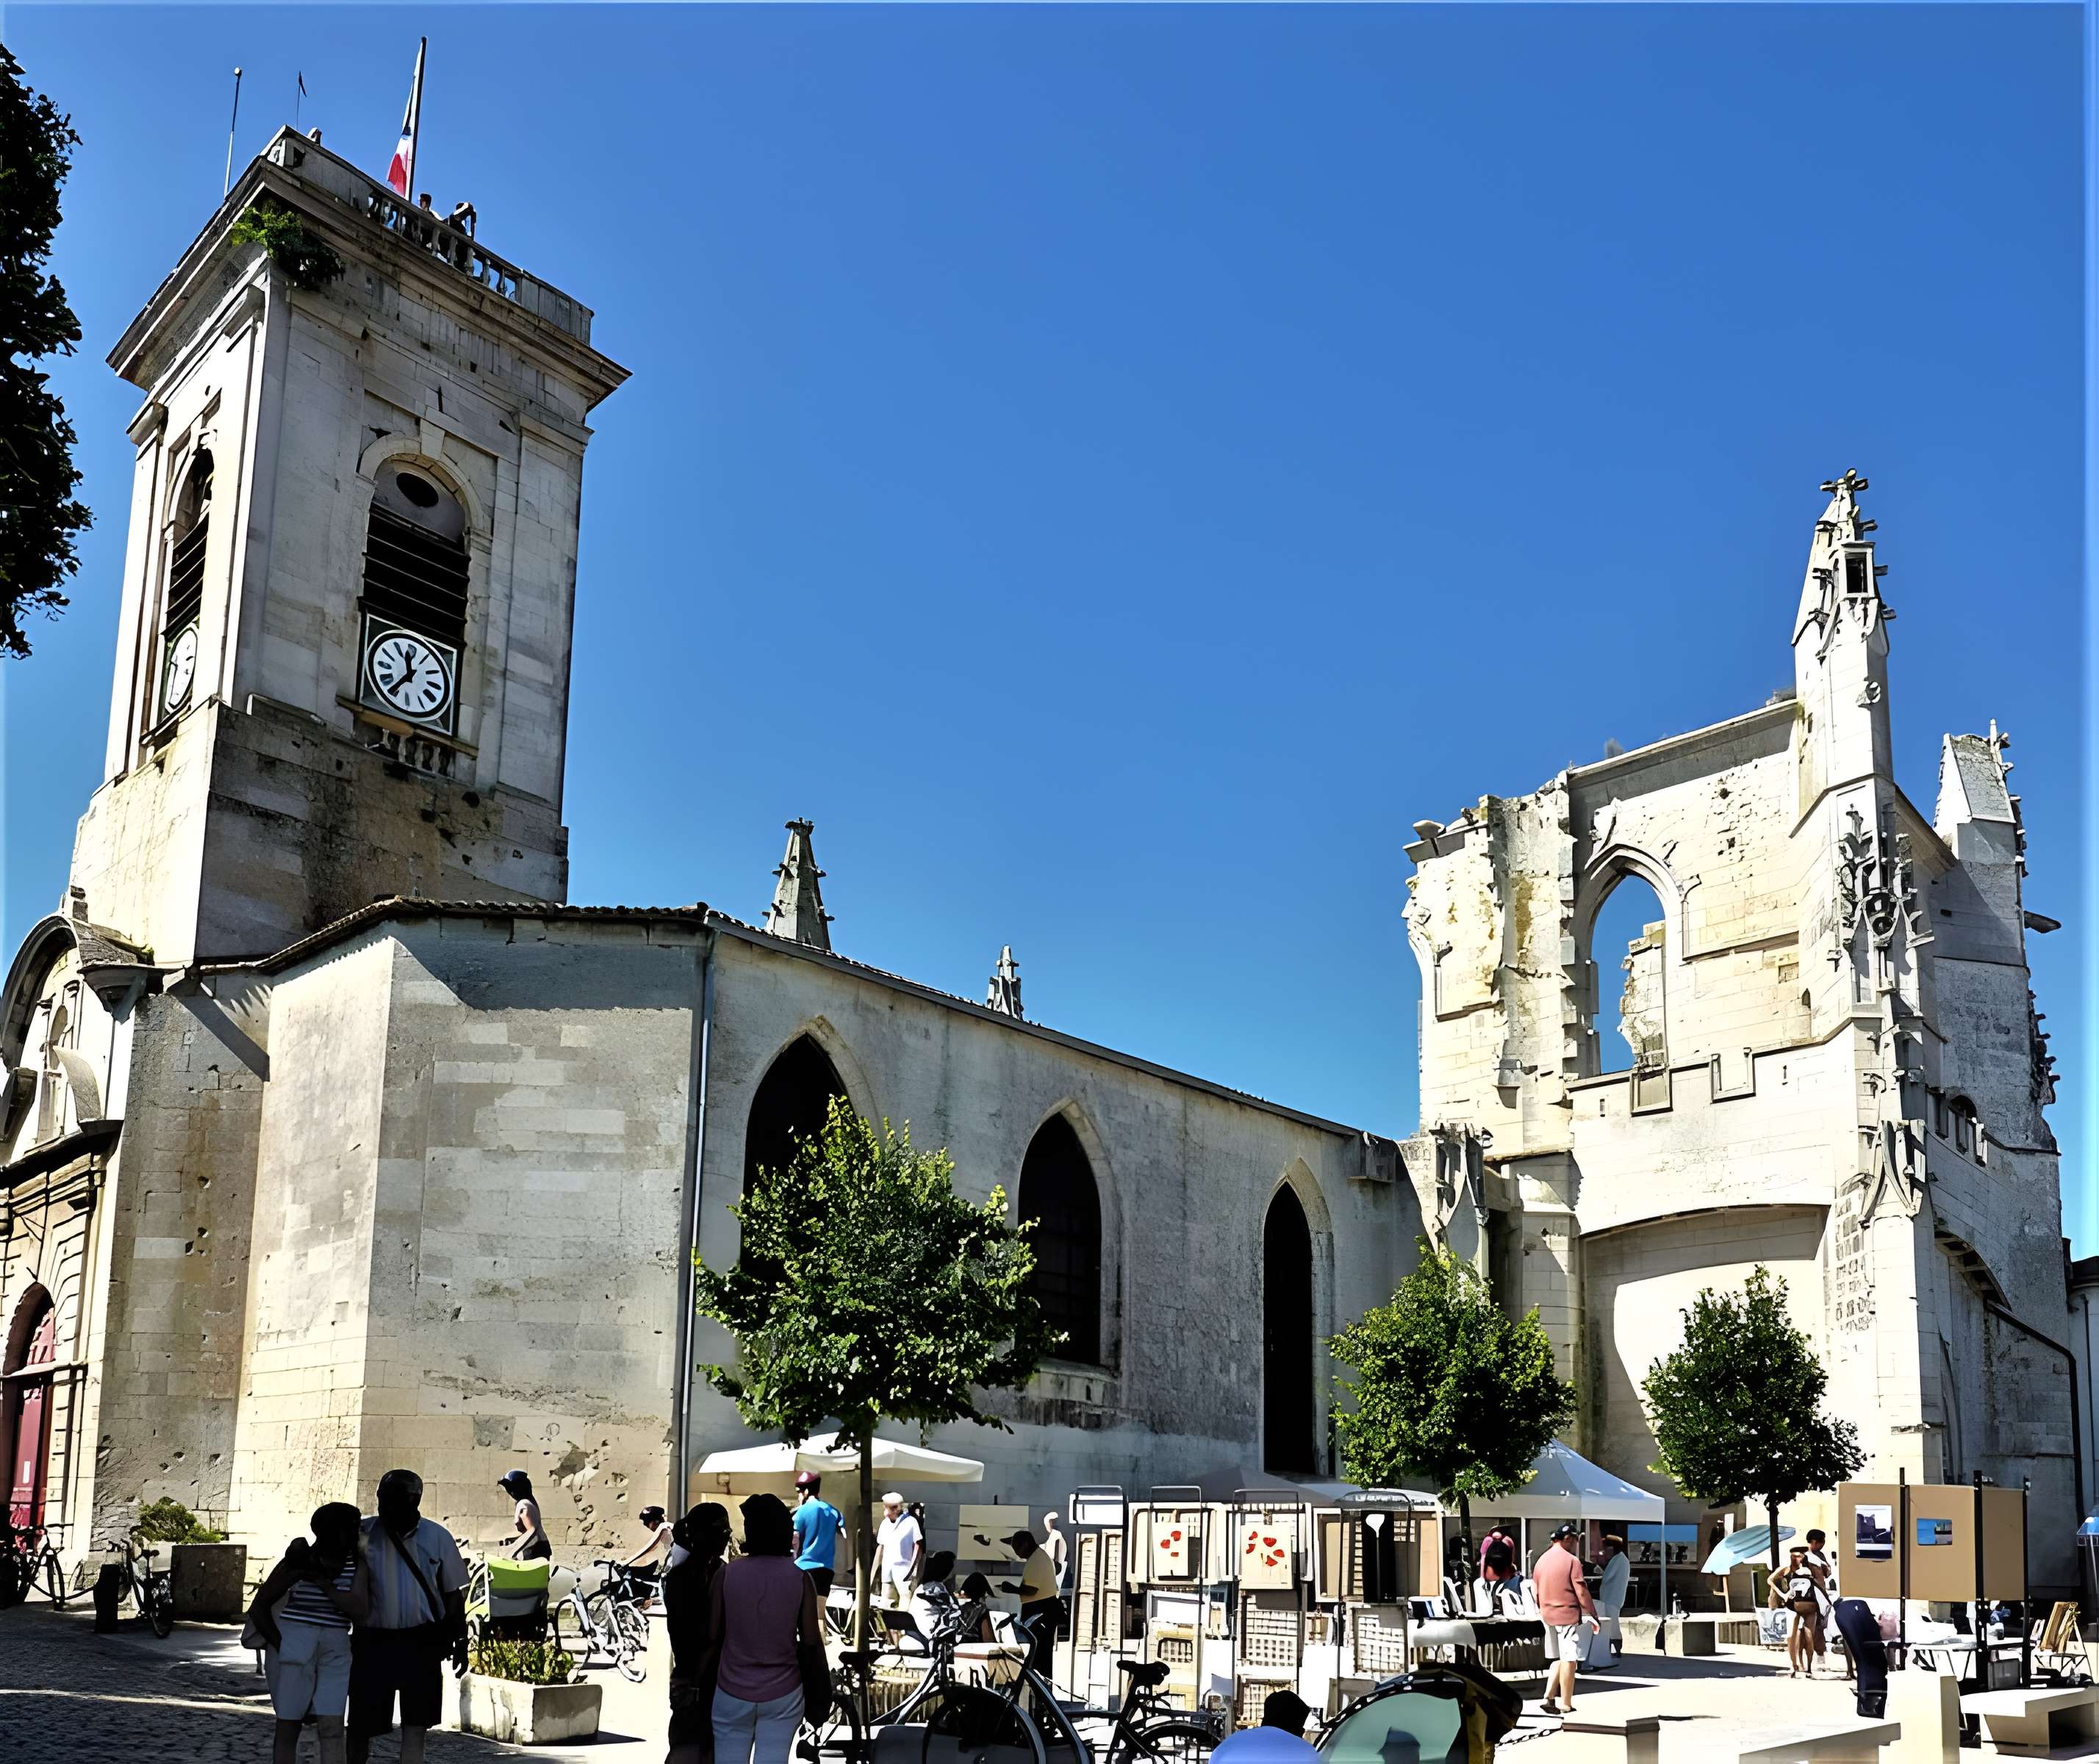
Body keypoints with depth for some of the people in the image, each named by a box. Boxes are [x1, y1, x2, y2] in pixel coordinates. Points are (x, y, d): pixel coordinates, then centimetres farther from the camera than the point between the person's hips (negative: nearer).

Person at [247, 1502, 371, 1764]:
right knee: (288, 1726, 2)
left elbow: (359, 1610, -13)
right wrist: (279, 1644, -1)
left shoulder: (357, 1565, 2)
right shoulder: (298, 1562, -6)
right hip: (293, 1647, -2)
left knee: (332, 1729, -6)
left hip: (335, 1652, 2)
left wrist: (322, 1582, -16)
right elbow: (258, 1608, 2)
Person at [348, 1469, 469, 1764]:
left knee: (416, 1724, 5)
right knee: (362, 1724, 7)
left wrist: (460, 1641, 6)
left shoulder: (437, 1537, 0)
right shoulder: (363, 1533, -4)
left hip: (421, 1642, 1)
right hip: (373, 1641, 0)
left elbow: (453, 1593, 7)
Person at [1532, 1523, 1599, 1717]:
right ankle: (1566, 1706, 0)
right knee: (1569, 1661, -1)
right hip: (1569, 1614, -7)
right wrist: (1592, 1615, -7)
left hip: (1548, 1615, 7)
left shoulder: (1541, 1561, 10)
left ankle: (1549, 1698, 7)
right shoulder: (1572, 1560, -9)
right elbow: (1581, 1591, -12)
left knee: (1559, 1659, 17)